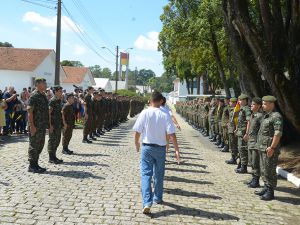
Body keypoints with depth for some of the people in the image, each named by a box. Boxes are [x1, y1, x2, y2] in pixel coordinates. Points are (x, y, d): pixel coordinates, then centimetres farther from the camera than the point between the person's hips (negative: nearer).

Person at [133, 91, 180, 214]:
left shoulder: (144, 113, -9)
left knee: (146, 174, 0)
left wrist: (136, 143, 13)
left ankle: (147, 202, -13)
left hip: (147, 147, -1)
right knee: (159, 174, 18)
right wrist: (176, 150, -7)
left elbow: (137, 131, -5)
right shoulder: (165, 115, -10)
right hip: (160, 148, 1)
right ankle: (157, 198, 33)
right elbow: (172, 134, -12)